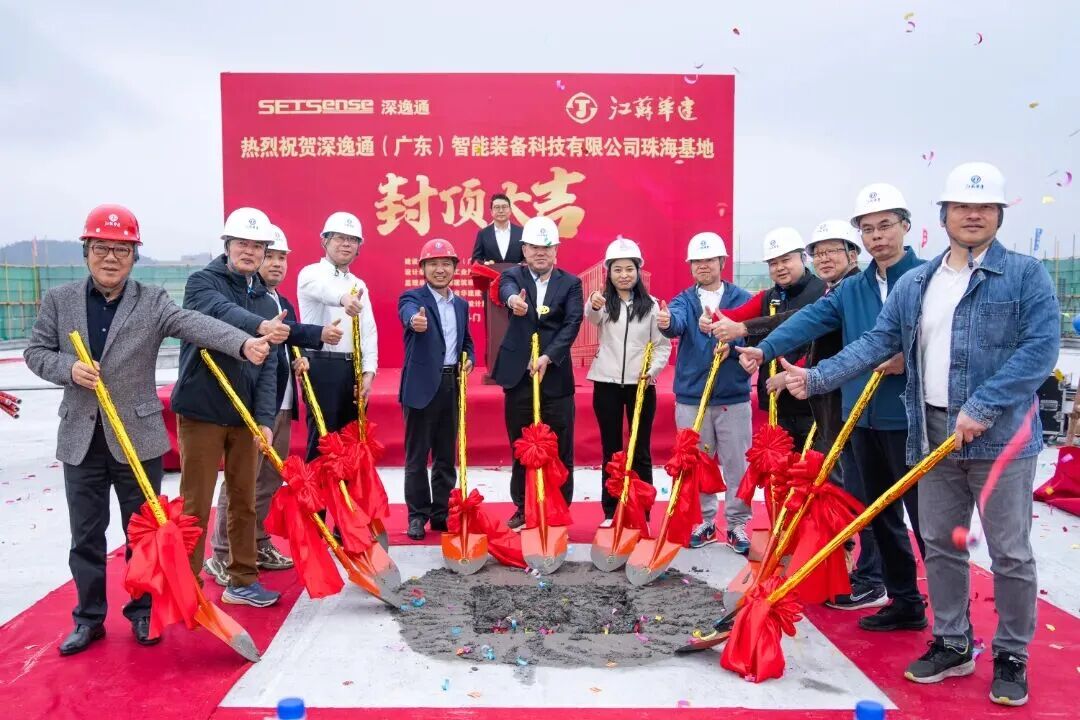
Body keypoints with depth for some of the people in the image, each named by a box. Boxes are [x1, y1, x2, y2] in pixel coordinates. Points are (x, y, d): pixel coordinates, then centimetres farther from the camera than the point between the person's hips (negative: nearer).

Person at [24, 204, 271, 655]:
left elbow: (196, 324, -20)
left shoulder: (152, 301, -4)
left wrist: (244, 343, -38)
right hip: (80, 437, 2)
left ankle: (142, 612, 26)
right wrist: (69, 368, -15)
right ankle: (89, 618, 26)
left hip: (138, 436, -2)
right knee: (86, 534, 11)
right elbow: (35, 352, 7)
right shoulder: (58, 300, 3)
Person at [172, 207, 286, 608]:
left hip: (246, 416, 5)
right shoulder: (202, 282, -4)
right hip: (201, 411, -5)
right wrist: (259, 327, -49)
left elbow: (268, 367, 4)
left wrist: (265, 419, -7)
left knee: (244, 501, 12)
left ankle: (242, 581, 24)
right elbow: (222, 311, -29)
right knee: (196, 505, 2)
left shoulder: (266, 303, 10)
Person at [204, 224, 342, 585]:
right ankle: (222, 556, 5)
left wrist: (297, 360, 7)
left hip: (281, 403, 9)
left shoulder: (283, 303, 18)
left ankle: (258, 546, 25)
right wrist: (318, 334, -32)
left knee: (270, 480, 14)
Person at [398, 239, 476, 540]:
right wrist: (415, 320, -53)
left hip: (452, 385, 5)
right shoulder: (413, 297, -5)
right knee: (417, 455, 3)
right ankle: (417, 515, 13)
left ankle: (442, 513, 22)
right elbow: (408, 312, -30)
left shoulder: (461, 304, 14)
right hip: (422, 385, -5)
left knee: (447, 455, 12)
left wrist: (470, 359, 1)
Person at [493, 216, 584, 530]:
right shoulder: (513, 275, 5)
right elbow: (506, 289, -20)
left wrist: (548, 357, -21)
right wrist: (513, 300, -45)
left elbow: (572, 323, -7)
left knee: (560, 449, 5)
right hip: (518, 375, 1)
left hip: (556, 376, 0)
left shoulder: (570, 283, 6)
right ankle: (523, 508, 23)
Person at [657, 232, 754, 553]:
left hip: (733, 396, -1)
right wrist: (666, 322, -44)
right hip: (691, 396, 1)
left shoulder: (741, 299, 2)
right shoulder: (683, 300, 4)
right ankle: (704, 521, 25)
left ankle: (737, 523, 20)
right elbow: (676, 325, -19)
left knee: (737, 464, 6)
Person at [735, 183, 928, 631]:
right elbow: (809, 321, -3)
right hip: (864, 416, 6)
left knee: (926, 517, -1)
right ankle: (905, 601, 29)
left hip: (911, 418, -6)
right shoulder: (850, 291, 11)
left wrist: (910, 361, -22)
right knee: (881, 514, 14)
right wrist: (765, 349, -18)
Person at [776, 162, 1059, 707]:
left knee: (1010, 554, 5)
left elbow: (1041, 346, -13)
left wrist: (982, 408, -20)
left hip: (1001, 435, -4)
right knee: (940, 546, 12)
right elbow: (877, 342, 7)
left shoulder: (1026, 275, -4)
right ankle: (952, 645, 27)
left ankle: (1012, 657, 22)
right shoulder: (913, 285, 10)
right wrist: (817, 378, -4)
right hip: (934, 435, 5)